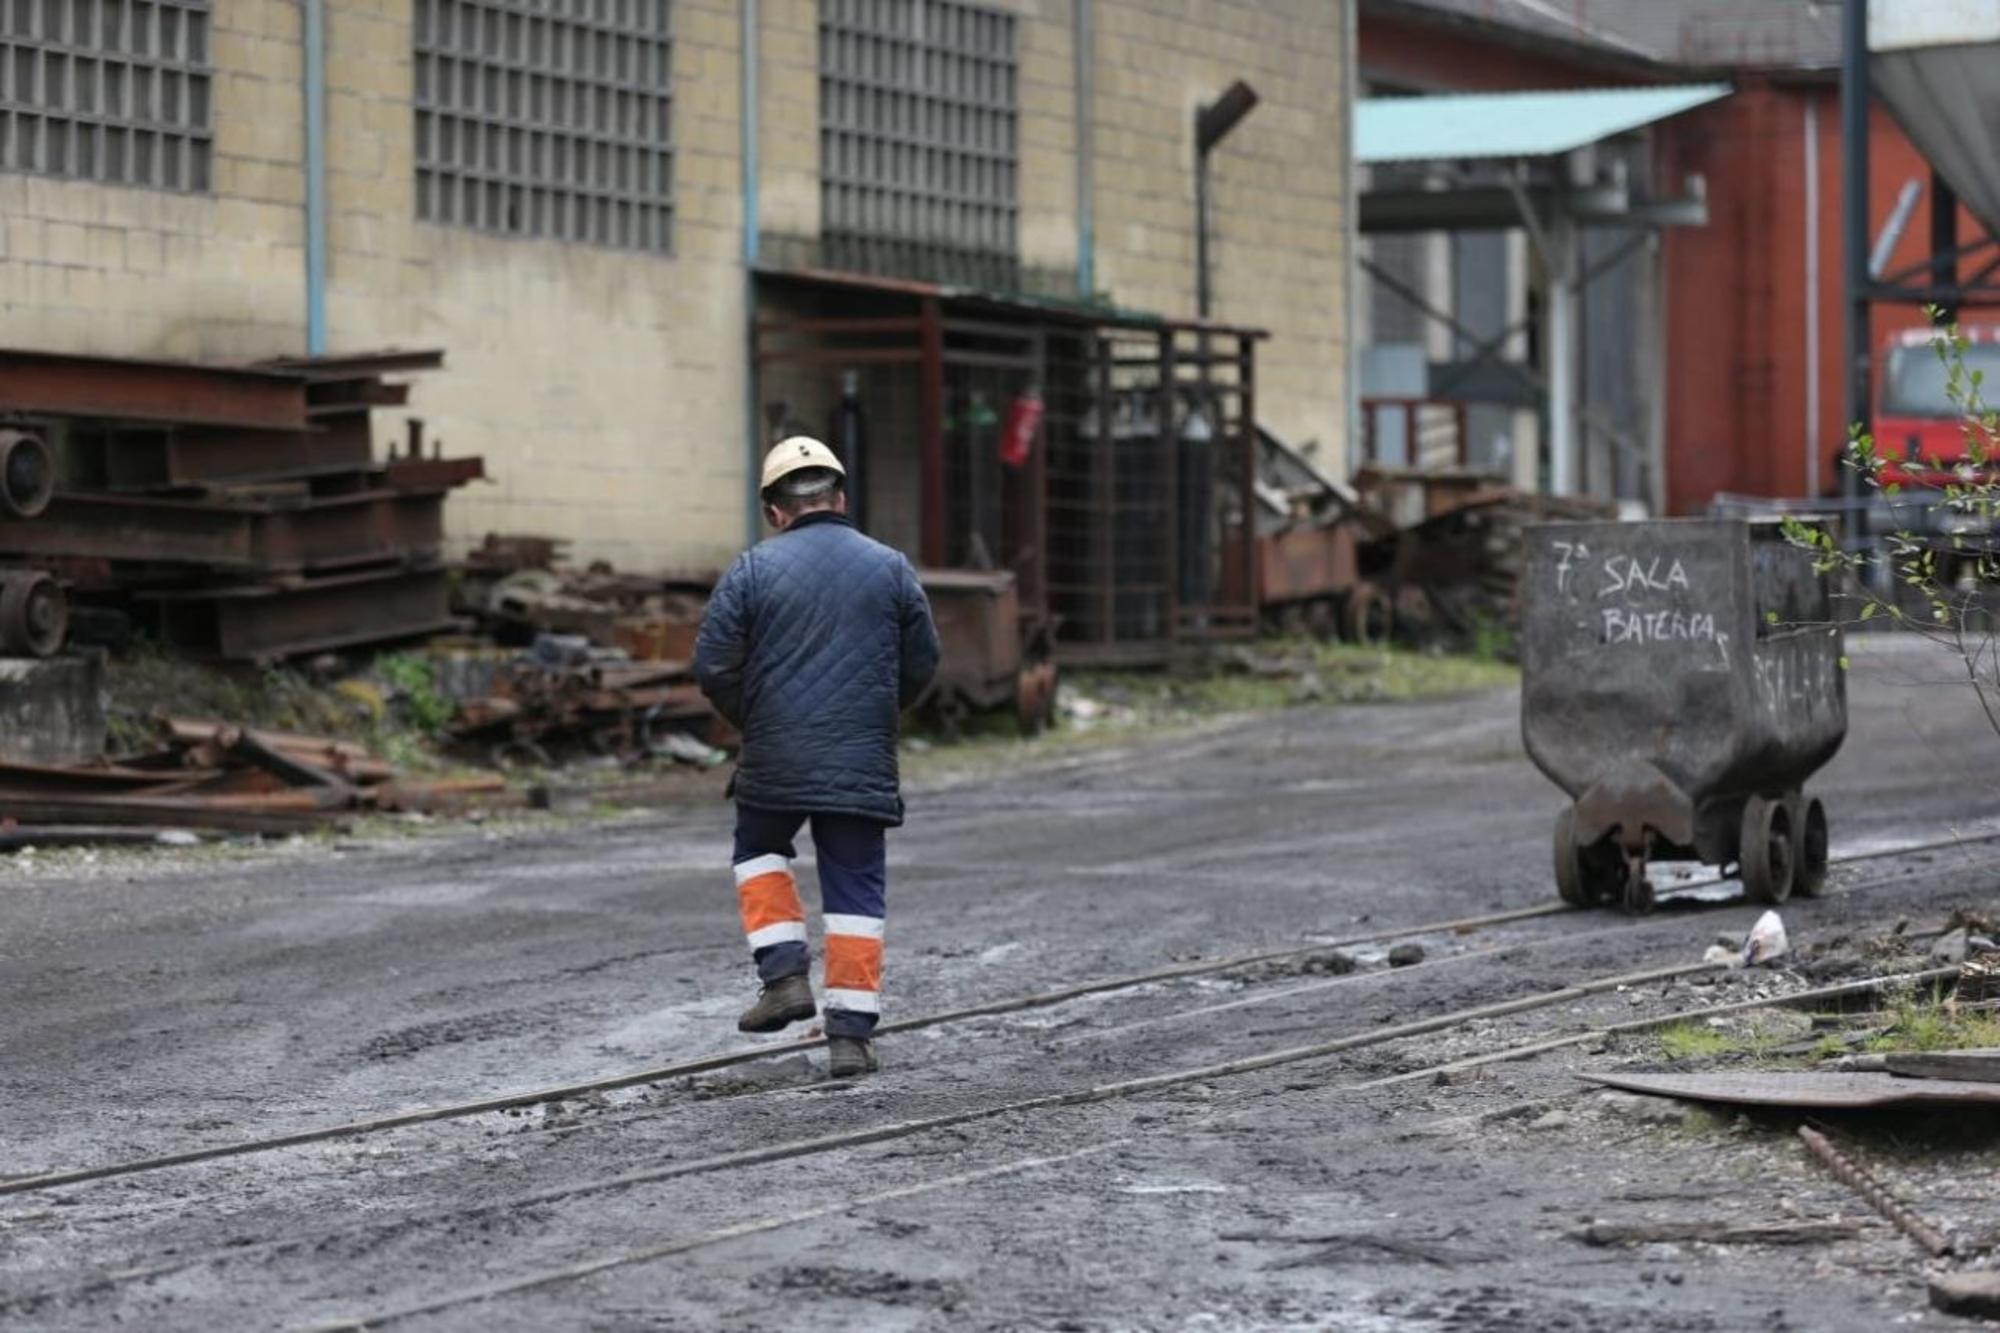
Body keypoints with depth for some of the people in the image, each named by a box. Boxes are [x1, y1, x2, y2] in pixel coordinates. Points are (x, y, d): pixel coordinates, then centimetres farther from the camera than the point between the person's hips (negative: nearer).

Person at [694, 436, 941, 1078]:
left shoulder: (753, 569, -4)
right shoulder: (890, 567, 3)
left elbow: (713, 666, -4)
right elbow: (922, 663, 8)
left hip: (775, 760, -1)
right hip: (864, 767, 1)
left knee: (760, 851, 25)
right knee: (856, 893, 7)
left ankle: (785, 975, 10)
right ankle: (851, 1035, 3)